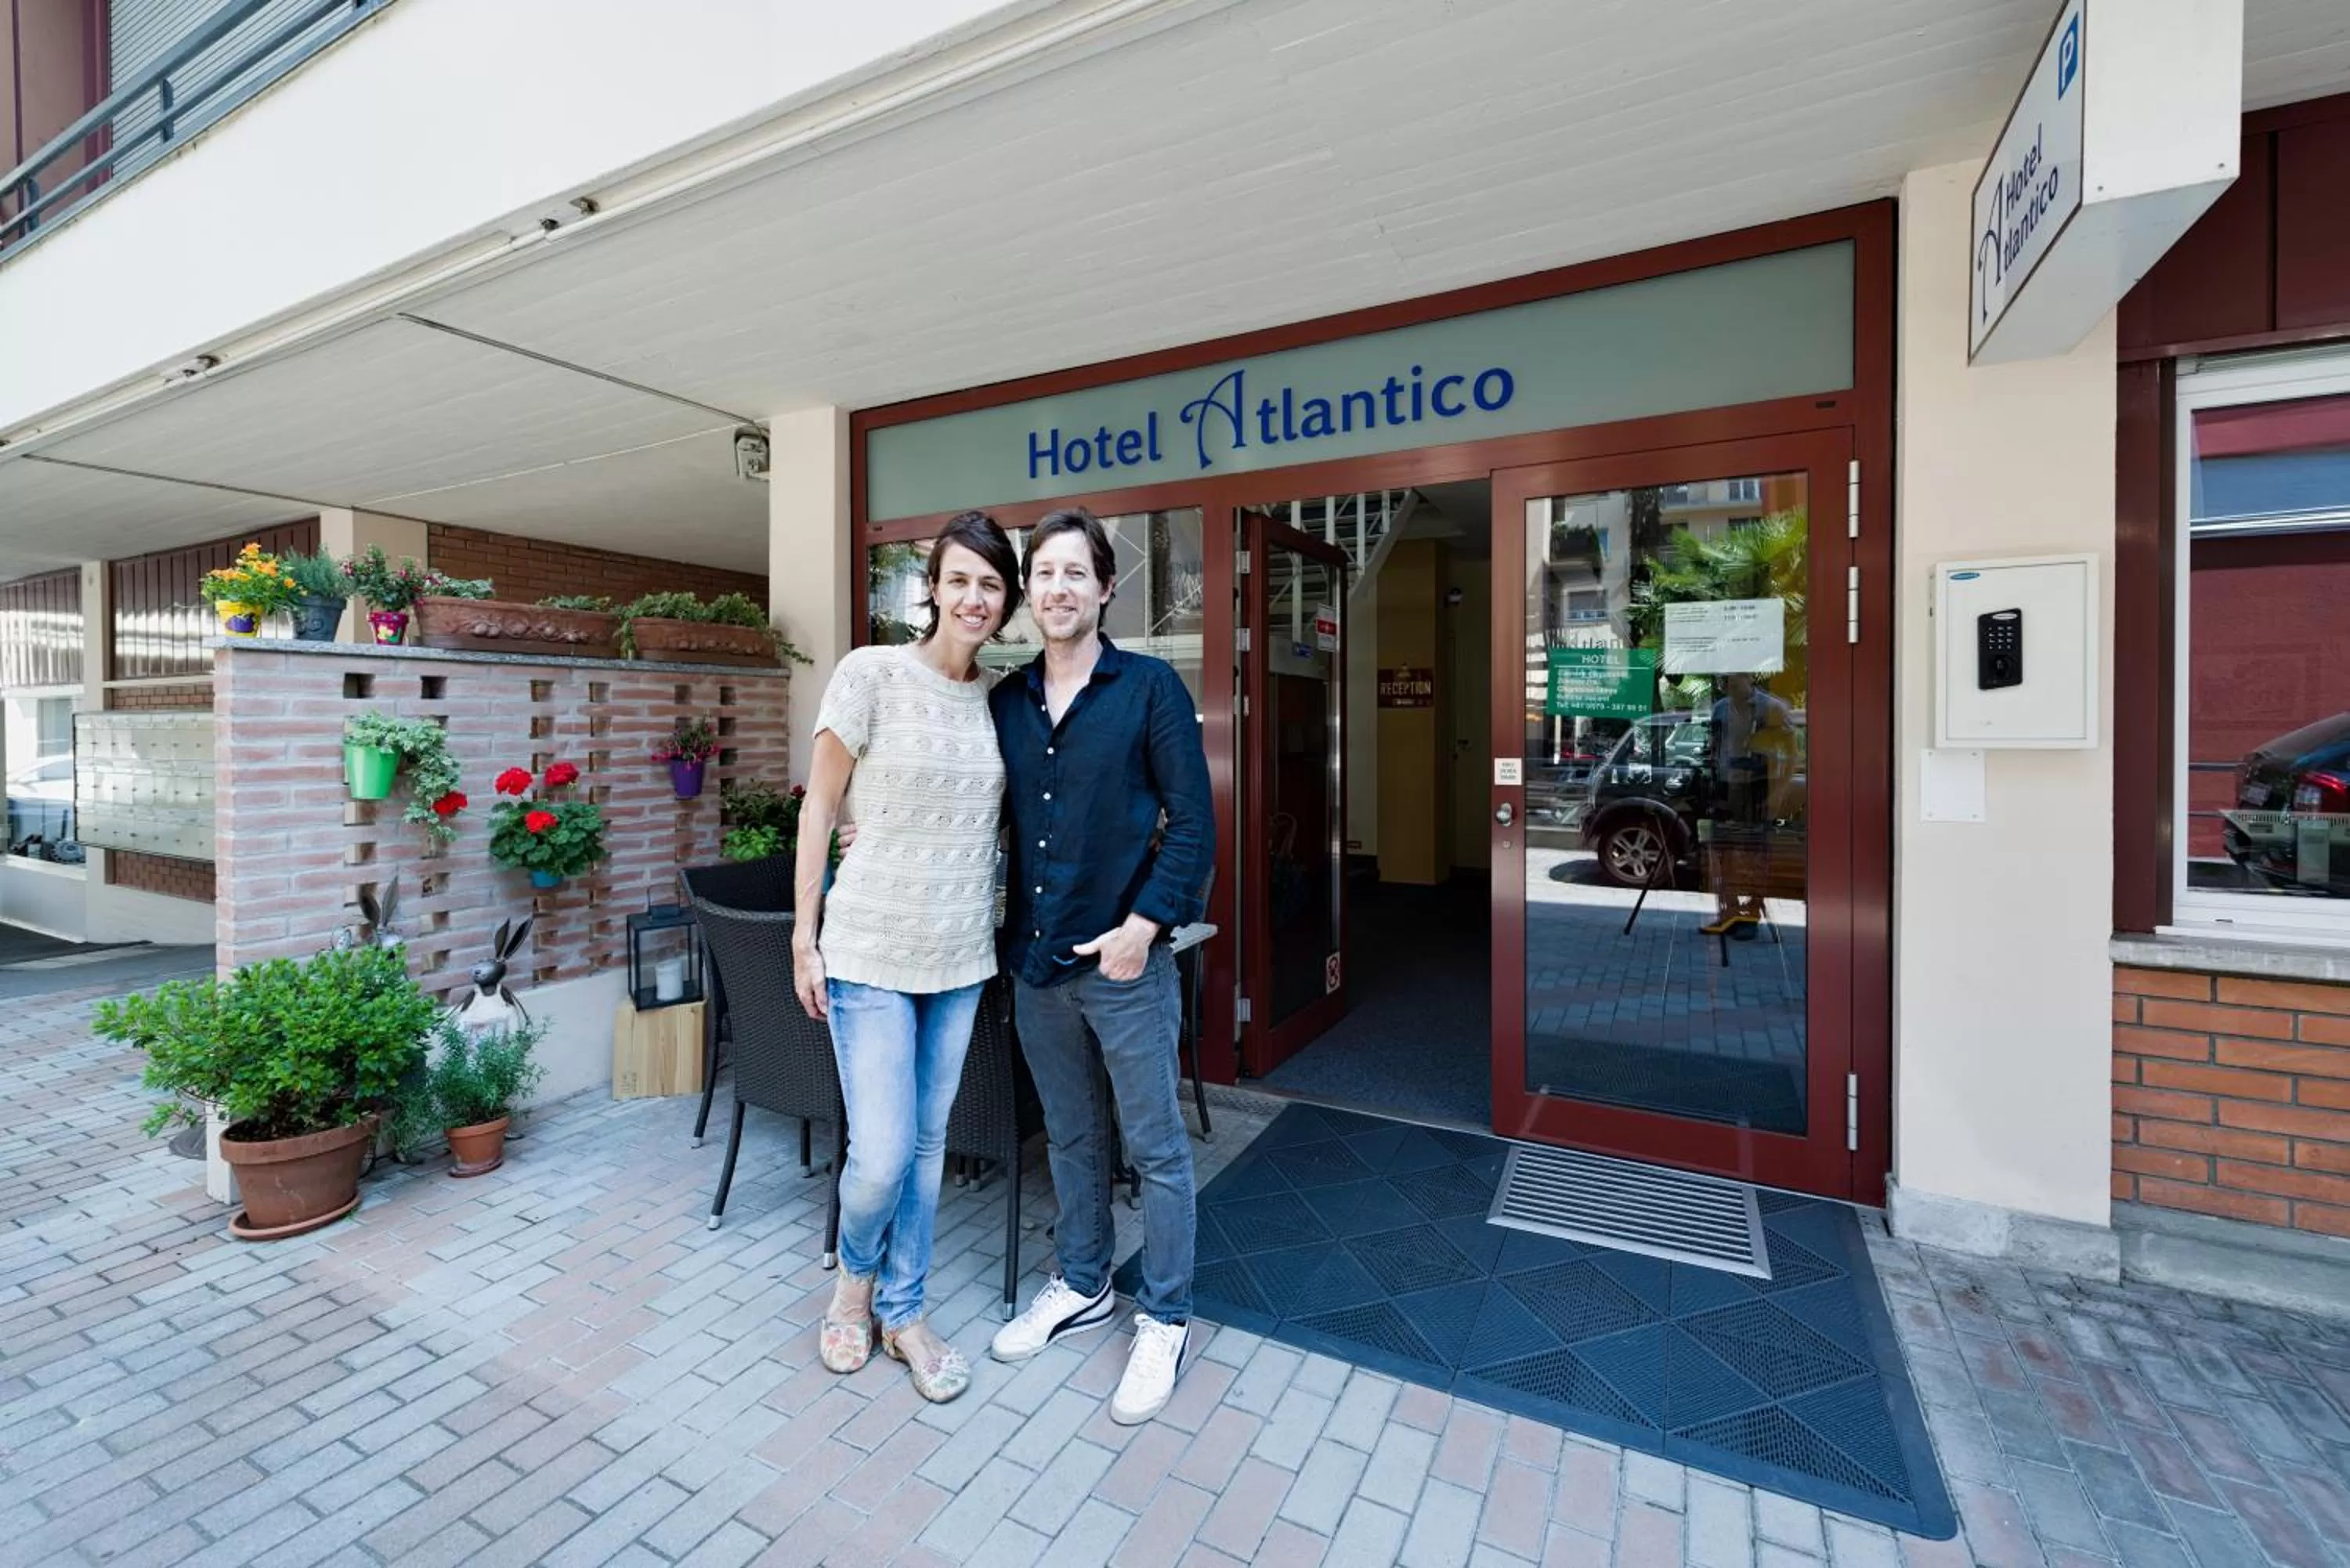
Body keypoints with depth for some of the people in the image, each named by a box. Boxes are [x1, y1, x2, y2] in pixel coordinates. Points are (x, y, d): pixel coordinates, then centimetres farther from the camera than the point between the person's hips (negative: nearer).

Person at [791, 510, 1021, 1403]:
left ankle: (902, 1312, 35)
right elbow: (818, 809, -5)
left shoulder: (1001, 698, 5)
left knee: (929, 1142, 14)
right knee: (881, 1153, -2)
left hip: (960, 957, 5)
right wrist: (804, 937, -5)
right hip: (871, 951, -4)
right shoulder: (871, 674, -9)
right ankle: (855, 1276, 32)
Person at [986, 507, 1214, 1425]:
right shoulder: (1007, 701, 6)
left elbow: (1192, 823, -10)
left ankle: (1166, 1320, 29)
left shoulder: (1151, 687, -7)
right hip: (1034, 959, 5)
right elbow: (990, 817, 14)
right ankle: (1081, 1287, 41)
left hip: (1124, 960, -5)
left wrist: (1143, 925, -16)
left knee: (1155, 1145, 9)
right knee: (1068, 1135, 21)